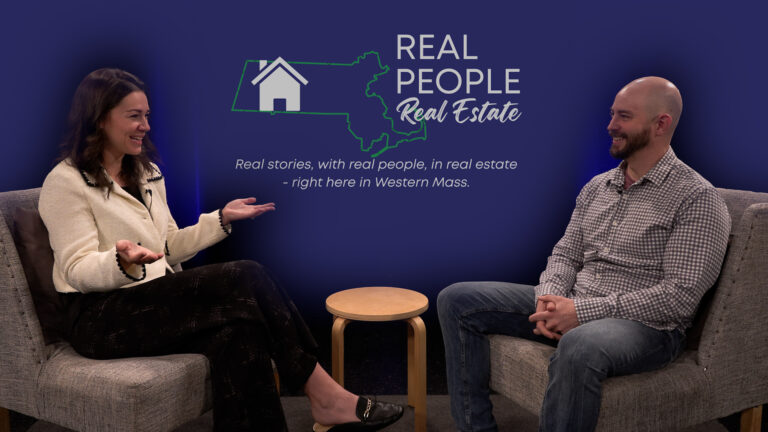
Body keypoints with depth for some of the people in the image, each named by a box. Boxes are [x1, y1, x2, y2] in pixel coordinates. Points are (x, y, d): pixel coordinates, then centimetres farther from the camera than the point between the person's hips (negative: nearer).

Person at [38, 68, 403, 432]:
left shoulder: (147, 173, 17)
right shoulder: (65, 183, -5)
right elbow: (77, 271, -13)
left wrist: (222, 219, 5)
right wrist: (122, 261, -34)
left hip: (155, 301, 7)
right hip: (104, 317, -7)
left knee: (237, 327, -27)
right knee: (246, 277, -25)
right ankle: (323, 395, -20)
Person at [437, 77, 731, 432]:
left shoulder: (697, 199, -8)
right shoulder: (597, 186, 14)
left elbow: (680, 296, -16)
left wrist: (583, 310, -21)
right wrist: (549, 299, -9)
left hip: (647, 324, -7)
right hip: (572, 310, 7)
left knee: (580, 347, -44)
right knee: (456, 301, -4)